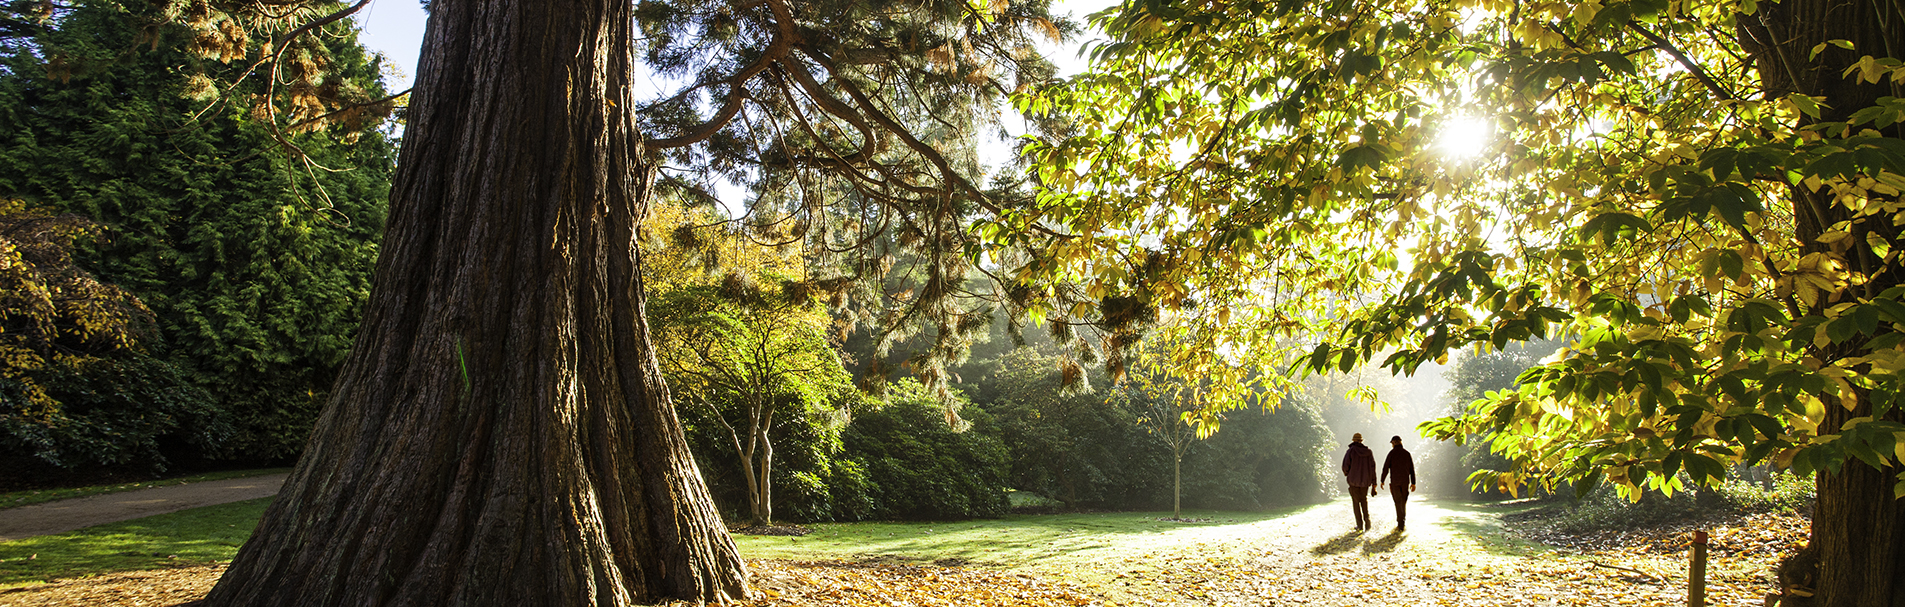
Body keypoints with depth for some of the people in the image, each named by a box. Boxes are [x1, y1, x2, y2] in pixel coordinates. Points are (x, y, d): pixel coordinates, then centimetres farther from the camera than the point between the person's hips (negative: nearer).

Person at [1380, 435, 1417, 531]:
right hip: (1405, 481, 4)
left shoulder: (1392, 453, -5)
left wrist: (1382, 480, 2)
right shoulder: (1407, 453, 6)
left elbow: (1386, 468, -7)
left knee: (1398, 503, -1)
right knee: (1403, 503, 13)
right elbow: (1412, 469, 7)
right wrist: (1413, 483, 12)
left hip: (1395, 481, -4)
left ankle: (1400, 525, -4)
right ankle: (1403, 523, 18)